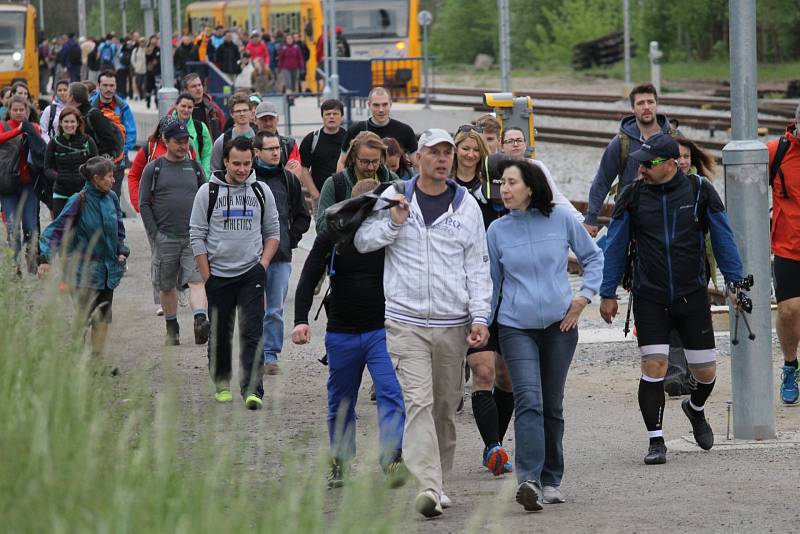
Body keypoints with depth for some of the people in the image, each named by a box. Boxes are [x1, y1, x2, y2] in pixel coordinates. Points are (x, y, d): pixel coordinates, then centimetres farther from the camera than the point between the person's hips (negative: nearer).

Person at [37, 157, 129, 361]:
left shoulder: (111, 198, 4)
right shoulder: (79, 202, -14)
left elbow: (118, 229, 18)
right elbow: (56, 229, -15)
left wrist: (121, 252, 4)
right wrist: (45, 258, -24)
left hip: (107, 267, 6)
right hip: (84, 268, -6)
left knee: (103, 316, 8)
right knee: (84, 316, -5)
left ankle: (97, 359, 15)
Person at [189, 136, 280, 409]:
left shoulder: (261, 191, 6)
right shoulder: (208, 192, 0)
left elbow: (272, 231, 13)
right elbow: (197, 235, 1)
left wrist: (264, 263, -2)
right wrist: (206, 276, -3)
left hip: (251, 274, 0)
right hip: (218, 274, 0)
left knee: (252, 332, -11)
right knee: (220, 334, 9)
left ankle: (252, 389, -16)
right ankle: (222, 383, 27)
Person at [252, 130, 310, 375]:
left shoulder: (289, 180, 9)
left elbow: (302, 217, 17)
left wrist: (290, 238, 4)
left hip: (281, 256, 3)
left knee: (276, 310, 4)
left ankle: (271, 354, 12)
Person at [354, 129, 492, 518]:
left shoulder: (467, 205, 7)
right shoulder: (394, 197, 4)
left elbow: (478, 266, 8)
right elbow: (362, 241, 8)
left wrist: (480, 317, -1)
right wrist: (394, 222, -10)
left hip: (453, 325, 2)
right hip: (406, 321, -2)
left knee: (446, 406, 9)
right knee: (418, 402, -13)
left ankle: (438, 478, 23)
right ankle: (428, 486, -21)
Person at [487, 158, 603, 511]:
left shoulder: (561, 219, 0)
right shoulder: (497, 230, 2)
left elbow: (593, 257, 12)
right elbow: (491, 283, 11)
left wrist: (584, 296, 1)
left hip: (560, 324, 1)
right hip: (516, 326, -1)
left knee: (552, 405, 9)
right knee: (529, 401, -16)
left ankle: (551, 480, 19)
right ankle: (529, 479, -25)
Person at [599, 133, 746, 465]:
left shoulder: (700, 192, -3)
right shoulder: (632, 197, -2)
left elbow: (723, 239, 5)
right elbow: (615, 247, 6)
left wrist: (736, 283, 3)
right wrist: (608, 294, 7)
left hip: (693, 297, 1)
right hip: (649, 299, 0)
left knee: (705, 372, 5)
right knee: (653, 368, -11)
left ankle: (695, 409, 39)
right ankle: (656, 442, -1)